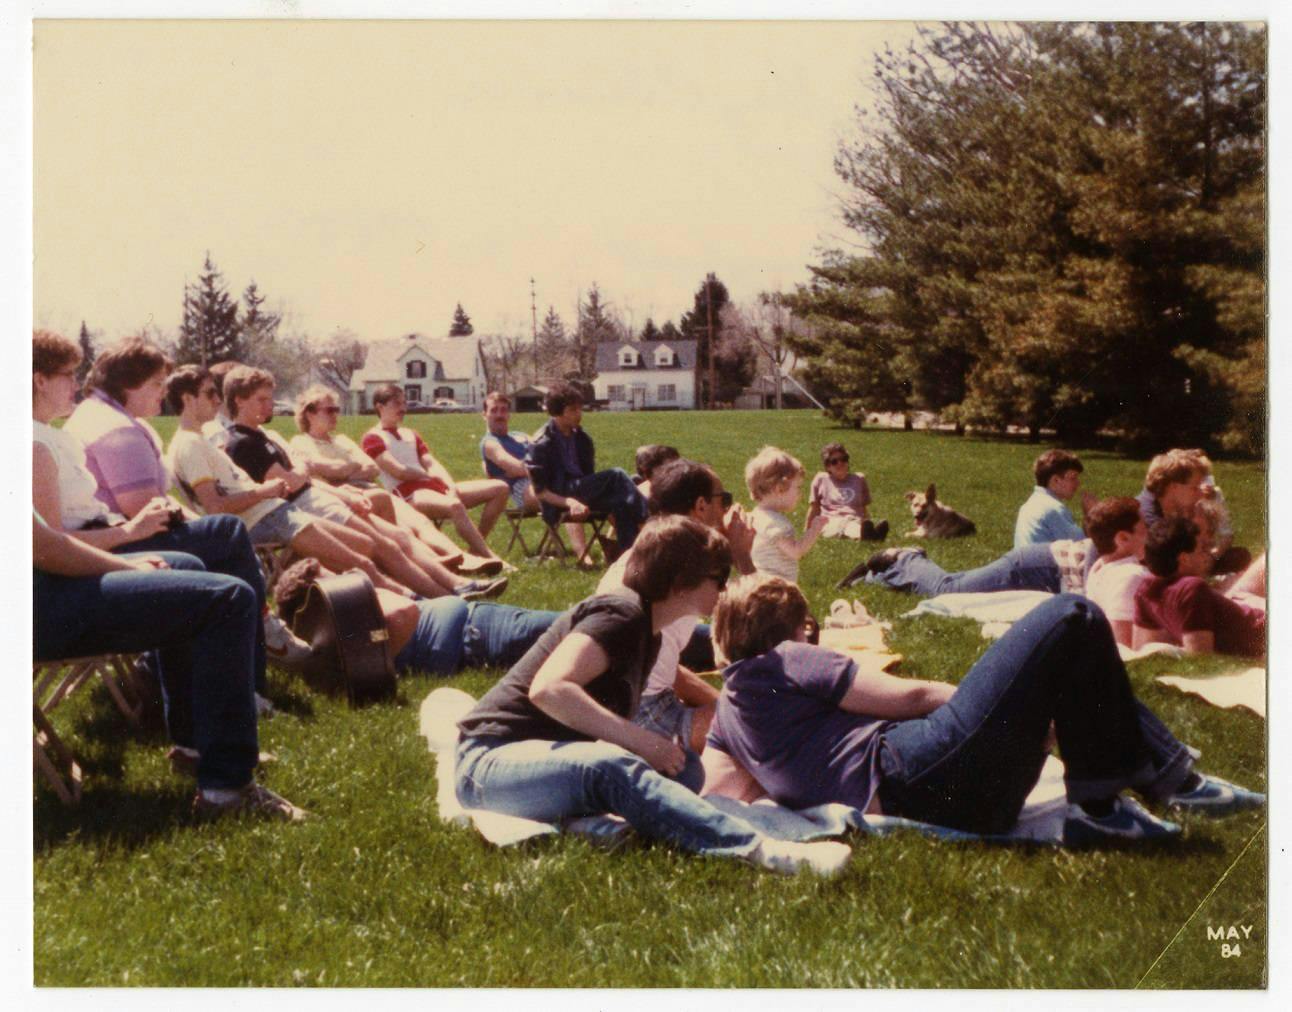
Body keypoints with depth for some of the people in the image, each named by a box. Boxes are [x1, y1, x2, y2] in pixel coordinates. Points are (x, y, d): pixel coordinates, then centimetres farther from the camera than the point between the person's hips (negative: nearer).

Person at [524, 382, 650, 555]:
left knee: (620, 503, -26)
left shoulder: (582, 439, 13)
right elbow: (540, 491, -9)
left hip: (584, 492, 6)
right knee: (616, 475, -24)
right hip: (560, 499, -6)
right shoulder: (541, 444, -6)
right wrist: (569, 502, -25)